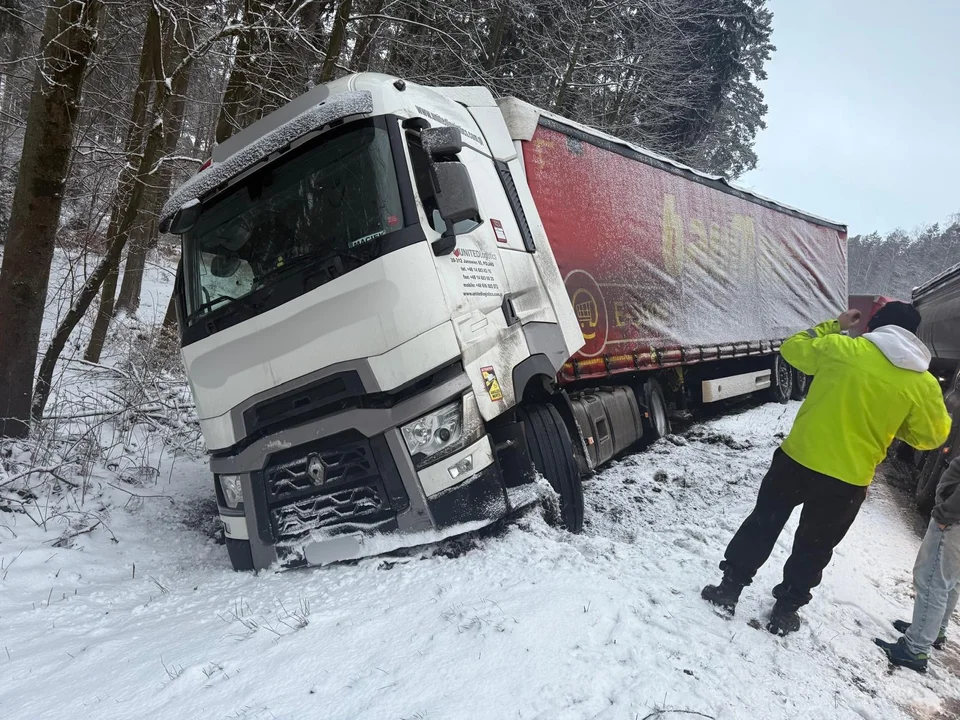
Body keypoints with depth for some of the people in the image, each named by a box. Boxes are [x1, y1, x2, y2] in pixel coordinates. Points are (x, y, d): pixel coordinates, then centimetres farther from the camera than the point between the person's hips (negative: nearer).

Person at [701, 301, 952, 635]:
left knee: (762, 524, 16)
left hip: (797, 458, 0)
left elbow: (792, 347, 10)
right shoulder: (924, 384, -6)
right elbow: (932, 436, 6)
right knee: (814, 548, 17)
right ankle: (785, 610, 28)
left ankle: (729, 588, 21)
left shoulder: (840, 347, -7)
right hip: (849, 479, 0)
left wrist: (835, 325, 20)